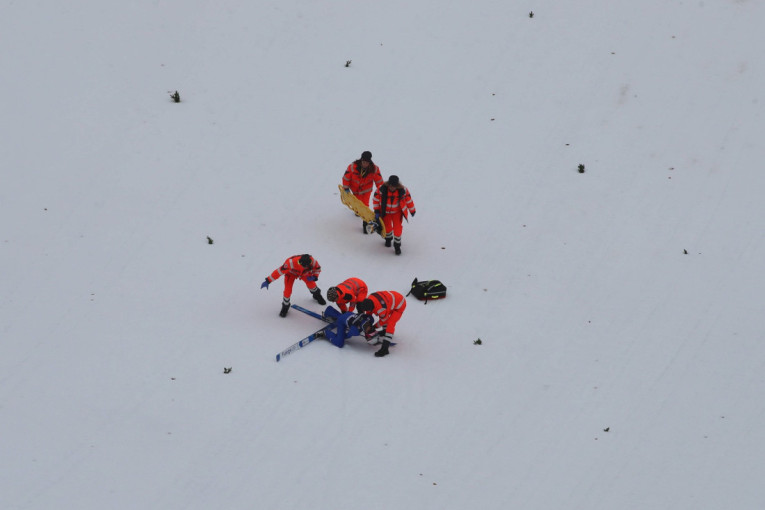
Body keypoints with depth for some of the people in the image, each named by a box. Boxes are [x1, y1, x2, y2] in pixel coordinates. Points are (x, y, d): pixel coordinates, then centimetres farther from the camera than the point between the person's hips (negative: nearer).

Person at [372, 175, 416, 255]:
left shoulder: (403, 190, -23)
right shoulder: (382, 189, -25)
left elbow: (409, 200, -7)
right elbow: (376, 200, -10)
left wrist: (412, 211, 6)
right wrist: (376, 211, -10)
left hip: (397, 212, -1)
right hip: (385, 212, 1)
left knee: (397, 228, -9)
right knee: (387, 227, 14)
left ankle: (397, 245, 8)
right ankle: (388, 238, 47)